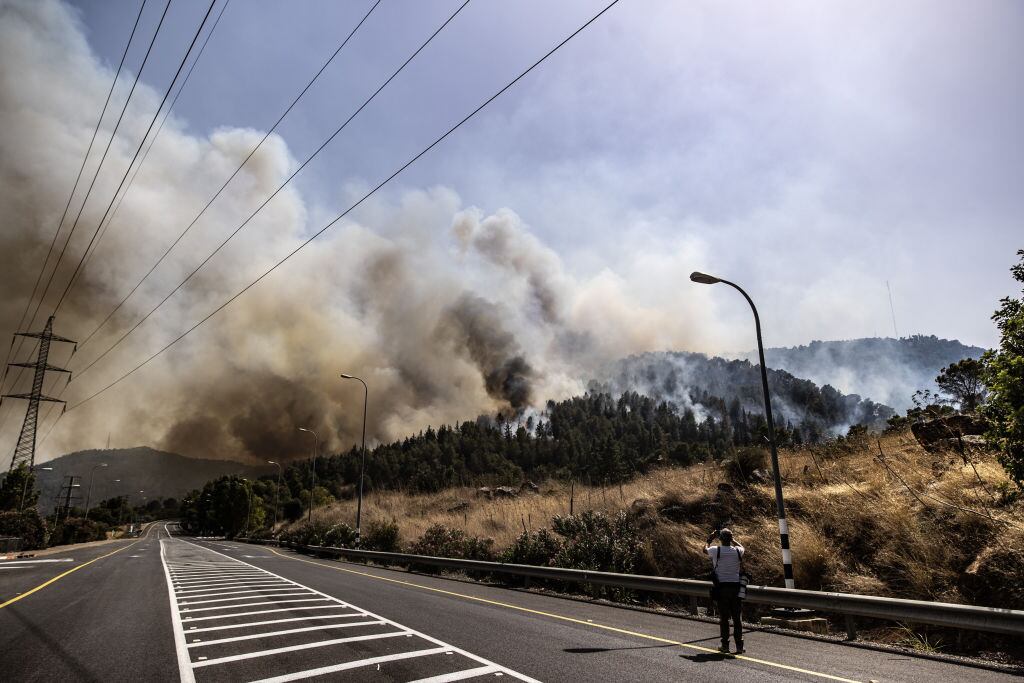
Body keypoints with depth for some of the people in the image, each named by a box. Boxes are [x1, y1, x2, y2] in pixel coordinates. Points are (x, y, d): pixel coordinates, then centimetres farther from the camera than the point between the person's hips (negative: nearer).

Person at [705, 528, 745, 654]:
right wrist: (732, 539, 29)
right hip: (736, 586, 2)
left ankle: (725, 645, 9)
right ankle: (739, 646, 7)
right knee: (737, 617, 7)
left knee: (724, 617, 5)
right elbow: (741, 547, 25)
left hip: (722, 587, -2)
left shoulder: (716, 550, -9)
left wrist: (710, 539, 29)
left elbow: (705, 549, 14)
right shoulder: (737, 551, -2)